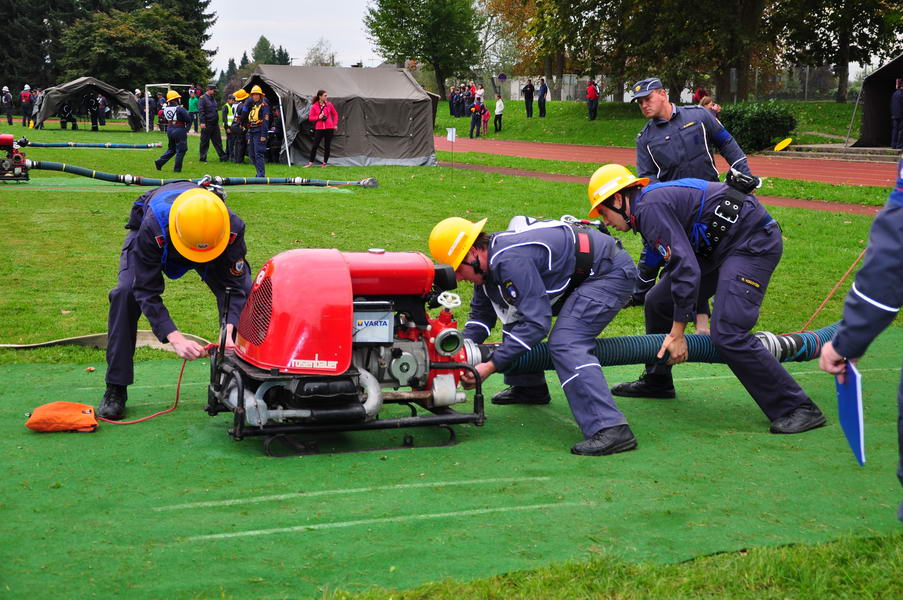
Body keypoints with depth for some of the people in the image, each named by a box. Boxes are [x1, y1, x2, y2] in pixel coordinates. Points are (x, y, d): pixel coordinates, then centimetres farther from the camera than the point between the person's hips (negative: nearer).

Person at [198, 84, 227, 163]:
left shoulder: (213, 98, 17)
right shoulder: (203, 98, -8)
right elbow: (201, 111, -15)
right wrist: (202, 122, -22)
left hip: (215, 124, 7)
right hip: (207, 124, -7)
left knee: (218, 141, 7)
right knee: (204, 141, 1)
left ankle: (222, 157, 9)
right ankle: (202, 158, 8)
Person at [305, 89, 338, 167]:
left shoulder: (329, 104, 4)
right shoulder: (314, 106, -1)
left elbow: (335, 114, 15)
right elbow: (310, 117, 2)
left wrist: (335, 124, 7)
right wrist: (318, 117, -13)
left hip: (329, 128, 1)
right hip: (319, 128, -1)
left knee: (327, 146, 4)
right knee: (314, 145, -3)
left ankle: (325, 162, 14)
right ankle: (310, 162, 5)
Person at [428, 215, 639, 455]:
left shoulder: (511, 260, -30)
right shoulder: (487, 260, 1)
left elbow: (537, 322, -30)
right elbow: (481, 315, 13)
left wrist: (491, 365, -28)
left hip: (611, 271, -11)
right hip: (576, 275, 11)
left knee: (565, 344, -26)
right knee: (517, 320, 17)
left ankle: (611, 429, -33)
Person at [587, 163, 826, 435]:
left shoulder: (651, 207, -18)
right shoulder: (655, 202, 13)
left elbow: (685, 266, -25)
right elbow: (685, 257, 18)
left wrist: (677, 332, -20)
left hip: (754, 243, -11)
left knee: (728, 334, -20)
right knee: (657, 302, 14)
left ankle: (799, 409, -12)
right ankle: (656, 382, 32)